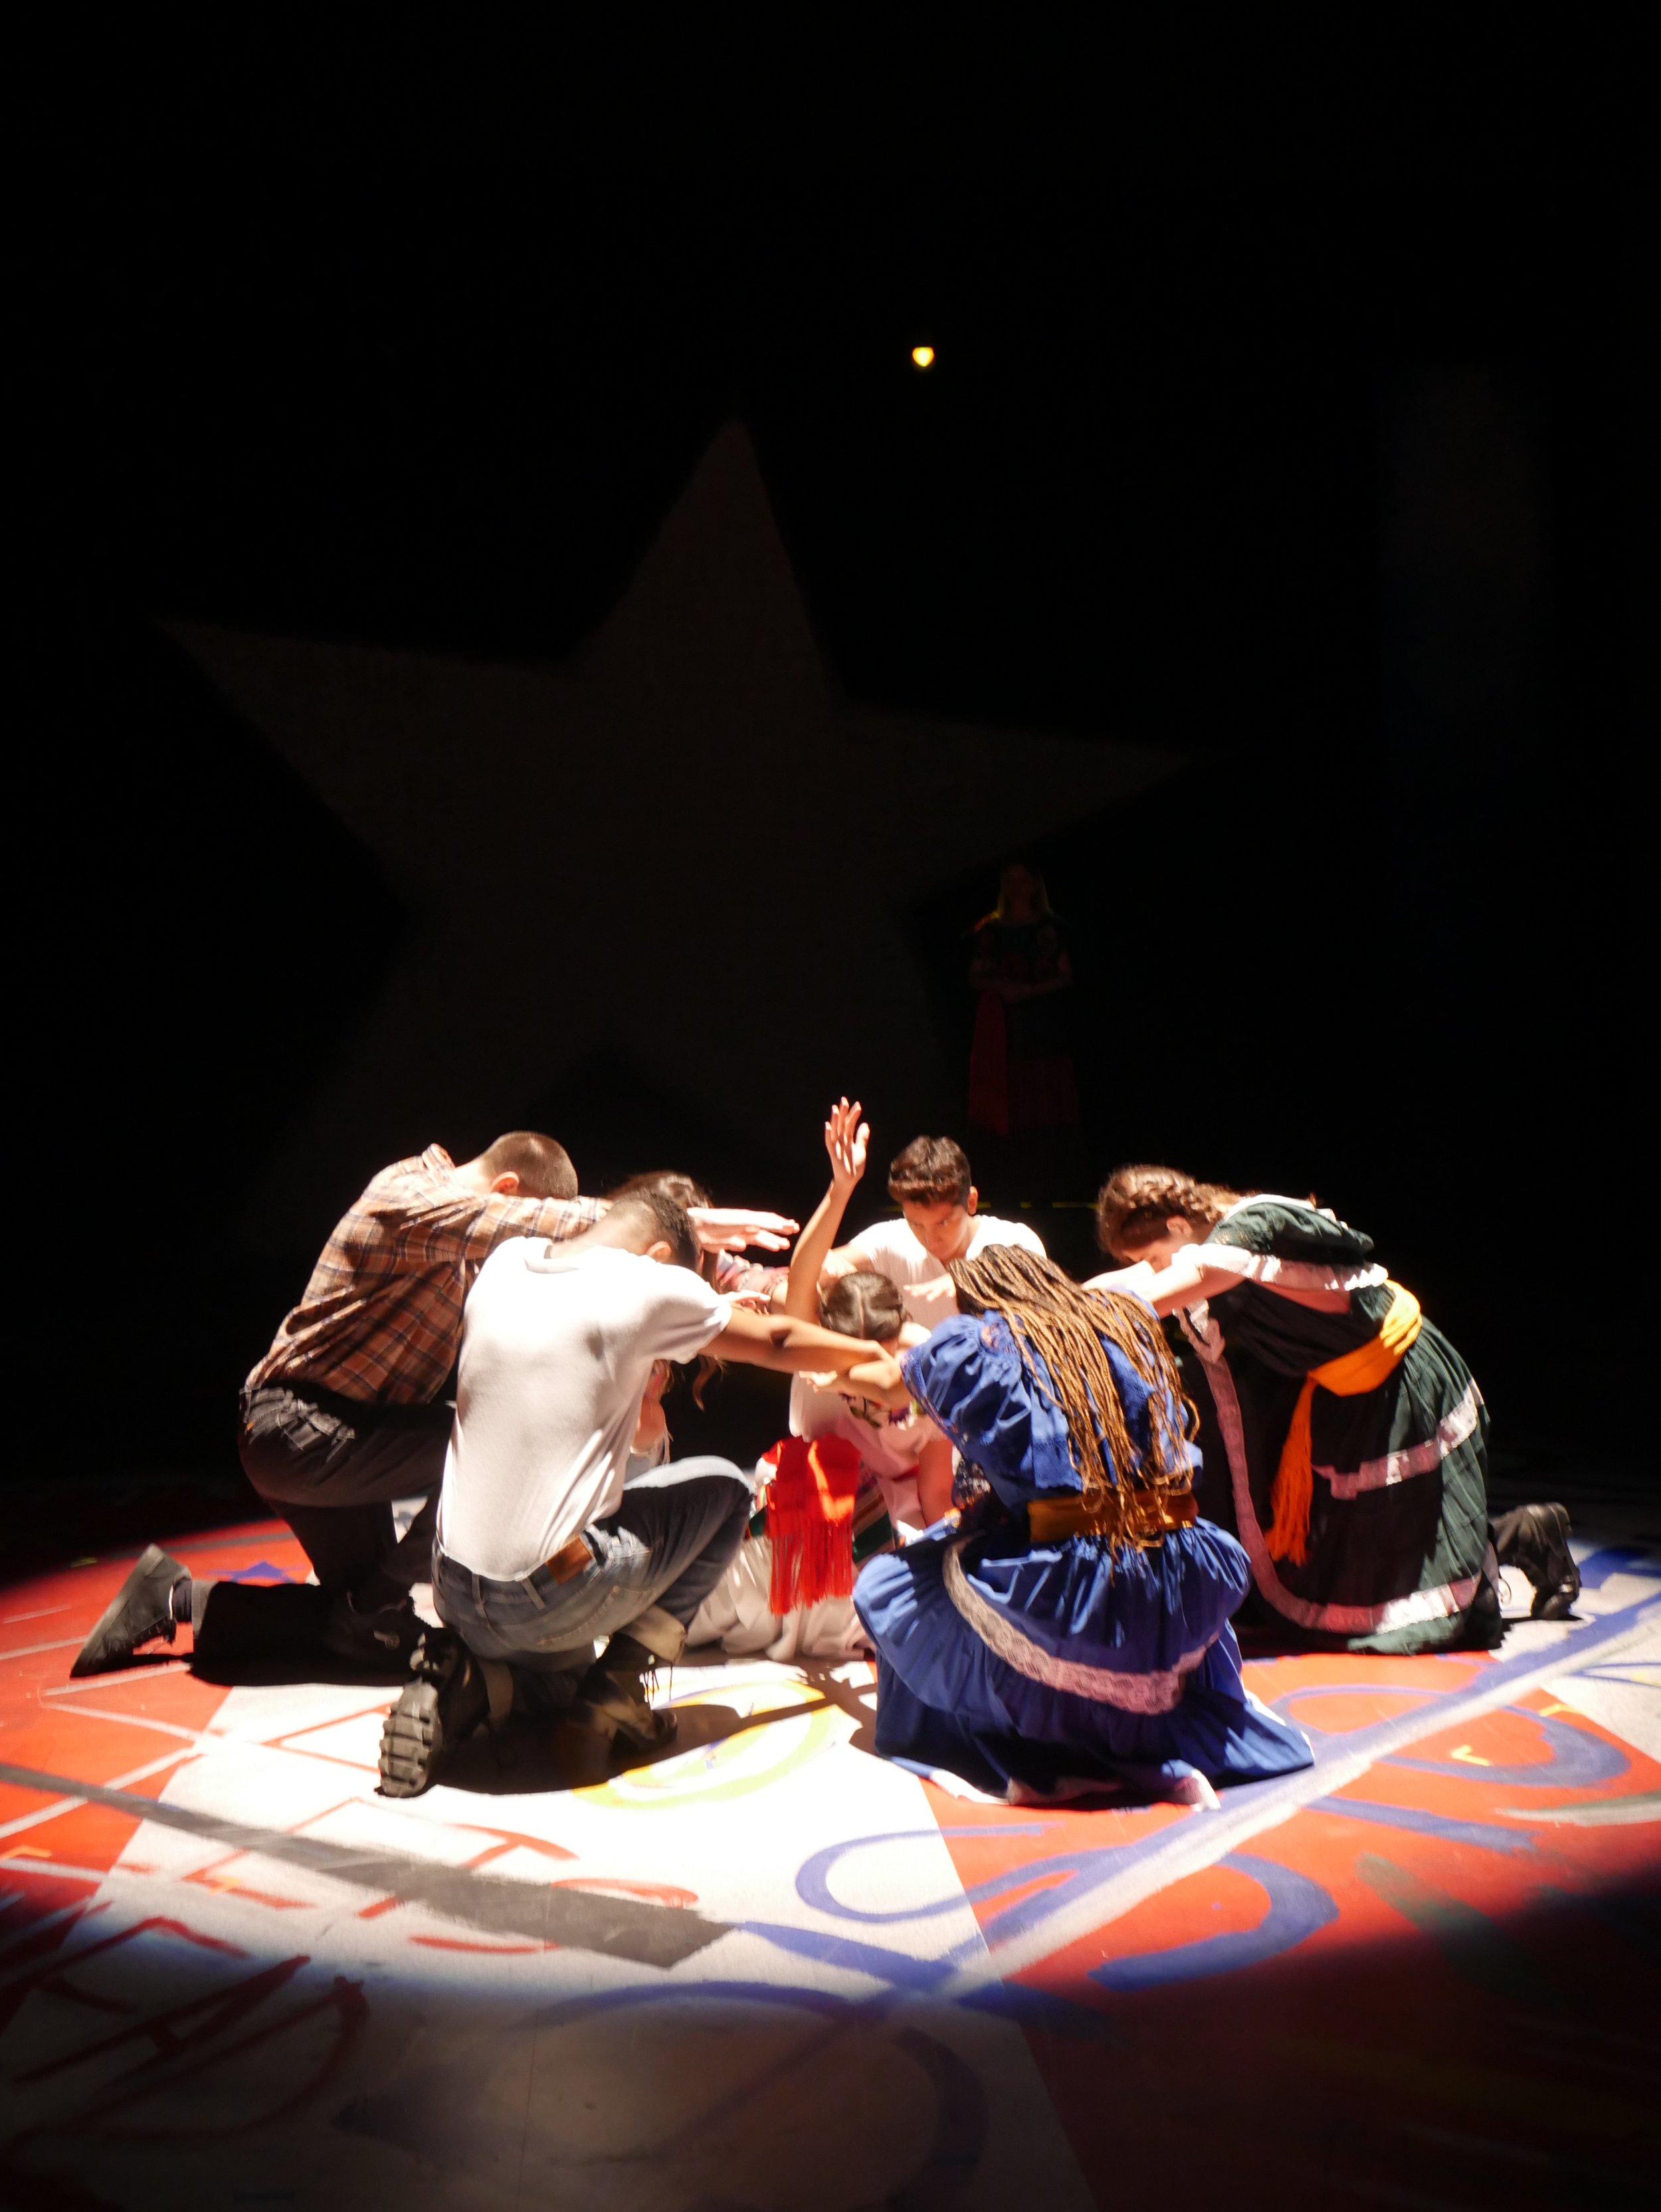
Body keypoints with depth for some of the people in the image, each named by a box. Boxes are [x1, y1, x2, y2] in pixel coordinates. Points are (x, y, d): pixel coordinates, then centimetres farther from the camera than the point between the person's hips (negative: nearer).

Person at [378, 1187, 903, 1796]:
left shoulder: (505, 1262, 9)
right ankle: (616, 1688, 8)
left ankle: (463, 1688, 5)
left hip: (453, 1590, 6)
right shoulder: (648, 1285, -7)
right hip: (551, 1599, -6)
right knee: (725, 1487, 17)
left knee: (559, 1676, 37)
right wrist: (875, 1359, 28)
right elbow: (778, 1343, 8)